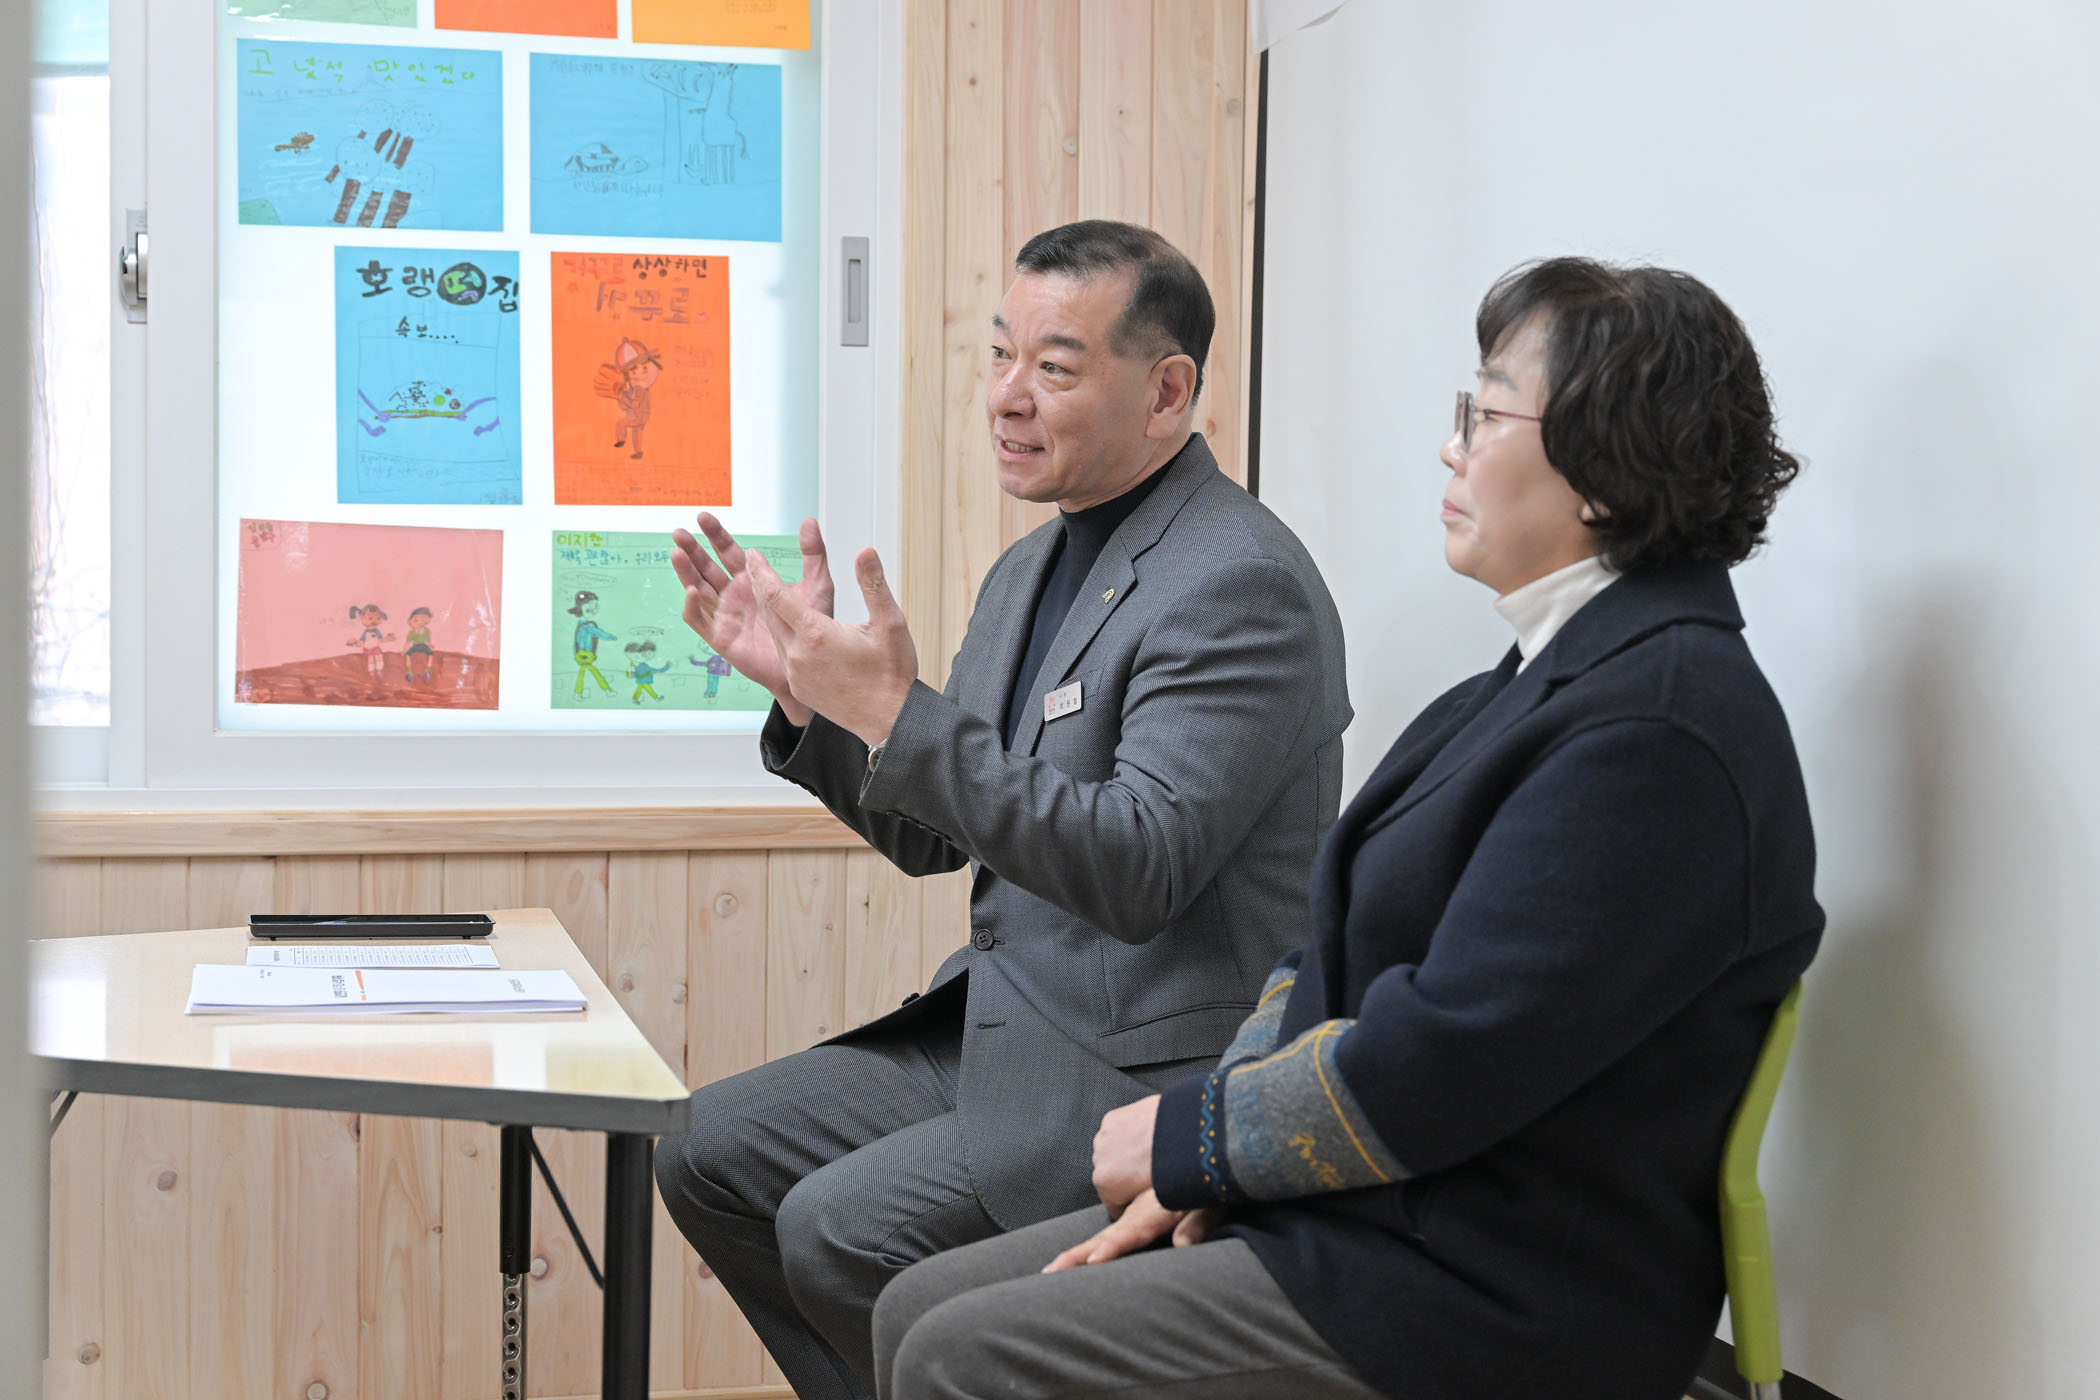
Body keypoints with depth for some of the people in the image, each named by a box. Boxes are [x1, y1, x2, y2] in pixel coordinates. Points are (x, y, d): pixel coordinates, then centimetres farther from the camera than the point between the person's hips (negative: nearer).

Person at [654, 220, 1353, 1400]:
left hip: (1146, 1074, -9)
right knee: (714, 1154, 6)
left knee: (841, 1227, -21)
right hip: (1002, 1030, 10)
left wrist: (899, 716, -30)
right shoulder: (1035, 569, 12)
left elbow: (1139, 869, -28)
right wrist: (809, 687, 1)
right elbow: (934, 836, 17)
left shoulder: (1240, 583, -17)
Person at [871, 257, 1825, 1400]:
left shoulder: (1657, 723, -21)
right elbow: (1340, 957, 14)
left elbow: (1440, 1058, -24)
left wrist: (1187, 1136, -9)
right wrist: (1201, 1178, 2)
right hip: (1375, 1215, 10)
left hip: (1486, 1306, -10)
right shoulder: (1557, 673, 13)